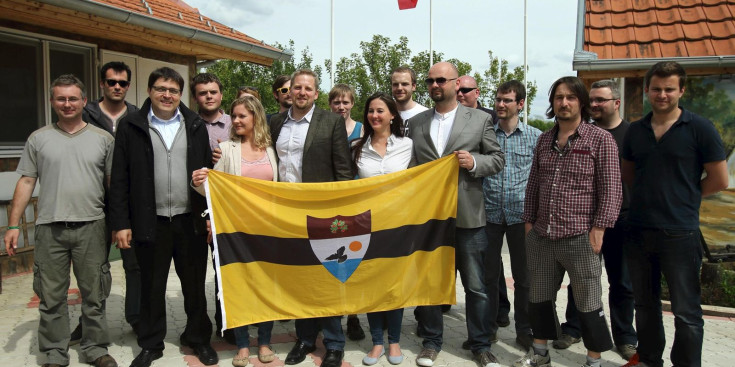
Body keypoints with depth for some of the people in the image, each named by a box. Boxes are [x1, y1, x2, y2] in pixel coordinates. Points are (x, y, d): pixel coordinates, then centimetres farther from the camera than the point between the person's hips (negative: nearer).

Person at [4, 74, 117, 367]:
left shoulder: (103, 139, 5)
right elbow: (26, 182, 7)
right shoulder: (39, 139, 7)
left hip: (91, 227, 0)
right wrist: (13, 225, 1)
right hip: (50, 229, 1)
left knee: (94, 294, 8)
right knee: (51, 296, 9)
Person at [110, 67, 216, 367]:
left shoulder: (196, 126, 5)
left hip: (191, 221, 1)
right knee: (152, 287, 12)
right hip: (150, 223, -1)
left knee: (194, 285, 11)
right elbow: (120, 179, 0)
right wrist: (120, 224, -4)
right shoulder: (131, 126, 1)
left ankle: (198, 338, 29)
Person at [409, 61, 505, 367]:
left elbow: (497, 159, 3)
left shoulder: (480, 119, 3)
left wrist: (474, 162, -16)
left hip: (467, 216, -2)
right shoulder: (416, 123, 9)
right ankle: (431, 341, 28)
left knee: (475, 285, 7)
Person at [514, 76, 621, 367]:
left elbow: (611, 189, -7)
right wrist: (529, 221, 11)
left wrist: (598, 228, -13)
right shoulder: (543, 140, 11)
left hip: (579, 237, -5)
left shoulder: (601, 140, -3)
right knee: (539, 298, 15)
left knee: (588, 304, 5)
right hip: (541, 236, 5)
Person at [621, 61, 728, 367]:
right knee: (645, 305, 18)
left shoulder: (699, 128, -5)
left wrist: (683, 197, 1)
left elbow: (719, 180, -4)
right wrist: (651, 196, 6)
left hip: (679, 234, -5)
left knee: (686, 311, 4)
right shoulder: (635, 130, 8)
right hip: (638, 231, 5)